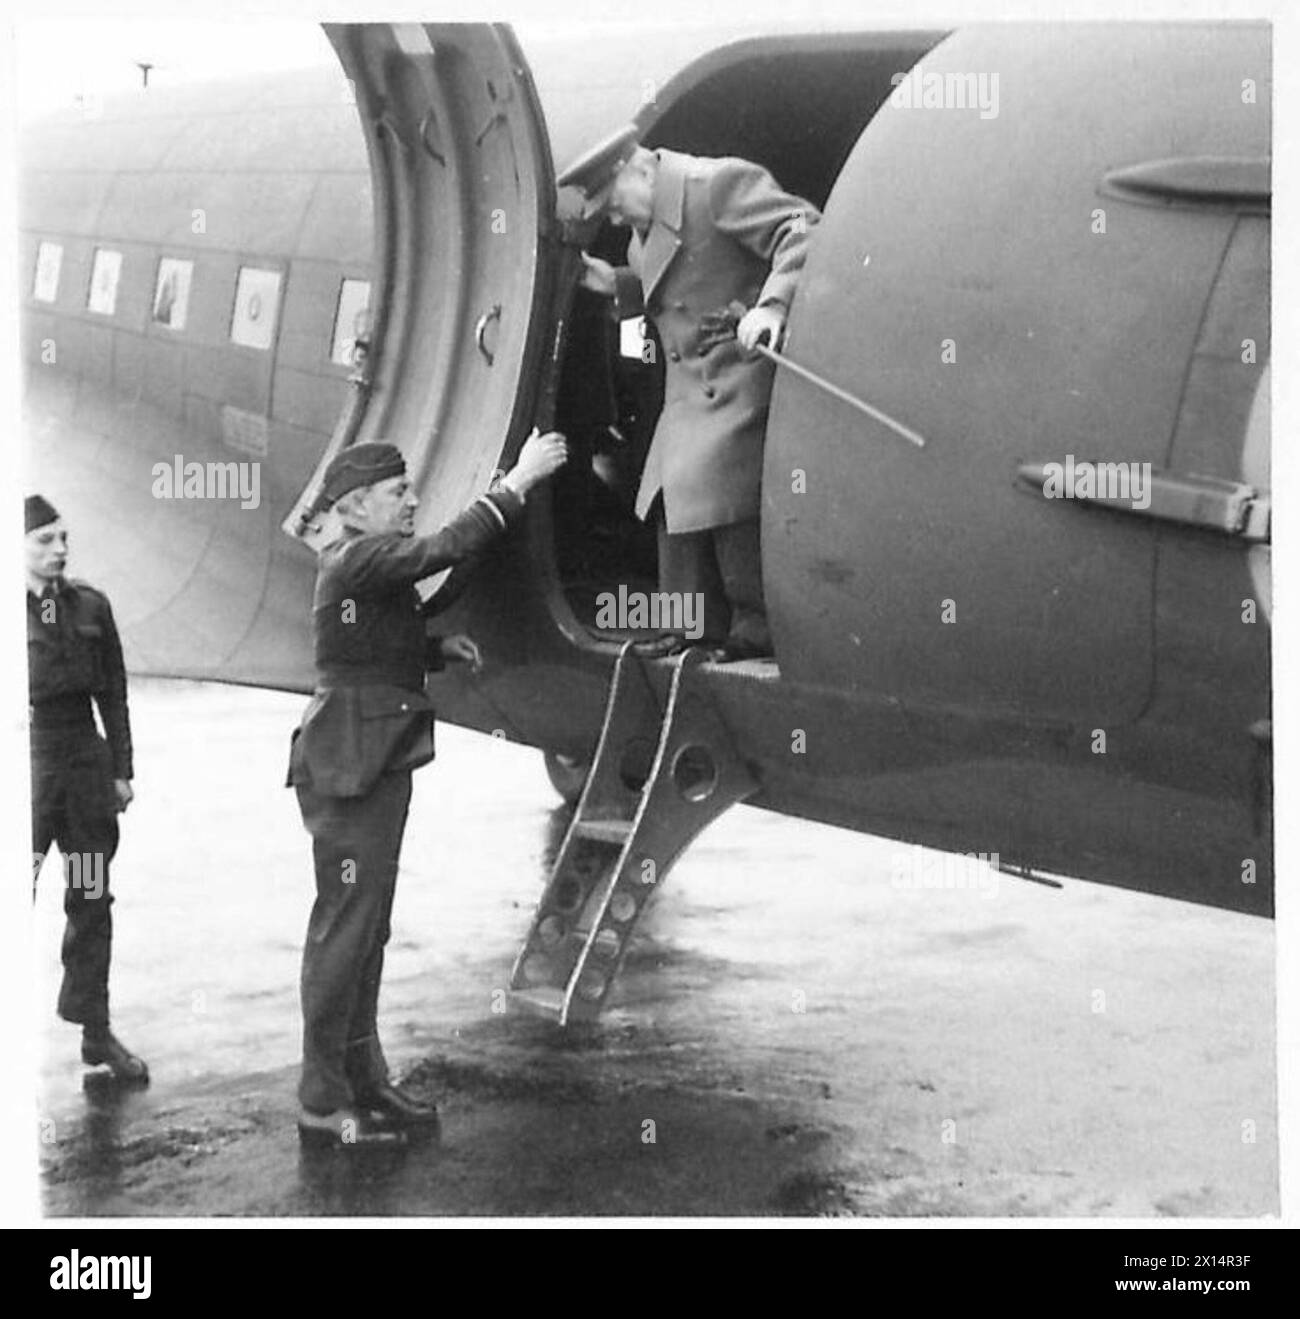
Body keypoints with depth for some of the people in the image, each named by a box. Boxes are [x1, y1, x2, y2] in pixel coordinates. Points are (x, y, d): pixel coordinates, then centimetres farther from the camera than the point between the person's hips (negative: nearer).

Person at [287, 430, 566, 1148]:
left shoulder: (371, 562, 15)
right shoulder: (352, 558, -15)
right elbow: (445, 548, -27)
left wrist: (440, 647, 8)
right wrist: (519, 481, -22)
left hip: (377, 764, 10)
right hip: (348, 766, -10)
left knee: (367, 930, 15)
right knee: (343, 930, -5)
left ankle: (363, 1081, 24)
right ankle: (321, 1105, 2)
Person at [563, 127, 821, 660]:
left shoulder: (722, 184, -15)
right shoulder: (649, 222, 14)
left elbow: (802, 229, -22)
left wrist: (772, 304, -36)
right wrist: (617, 283, 9)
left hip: (740, 381, -10)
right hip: (690, 391, 10)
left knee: (722, 501, -13)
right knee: (675, 505, 10)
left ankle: (759, 631, 0)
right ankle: (704, 635, 20)